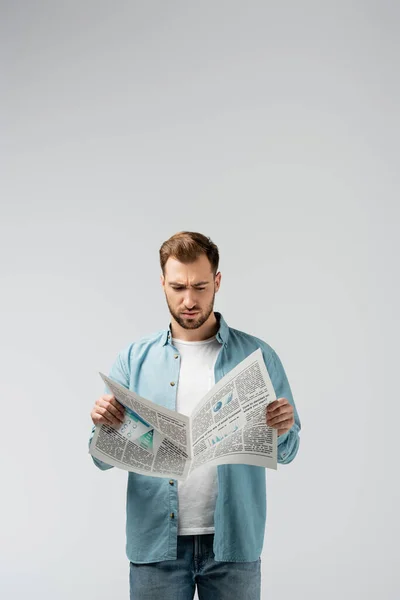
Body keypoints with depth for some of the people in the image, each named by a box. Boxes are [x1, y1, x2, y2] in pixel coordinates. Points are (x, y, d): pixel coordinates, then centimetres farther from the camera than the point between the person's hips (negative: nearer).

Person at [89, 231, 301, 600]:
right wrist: (104, 425, -17)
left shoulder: (258, 356, 1)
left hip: (233, 541, 0)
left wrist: (282, 429, -16)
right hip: (156, 542, 1)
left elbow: (286, 453, 5)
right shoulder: (135, 359, 3)